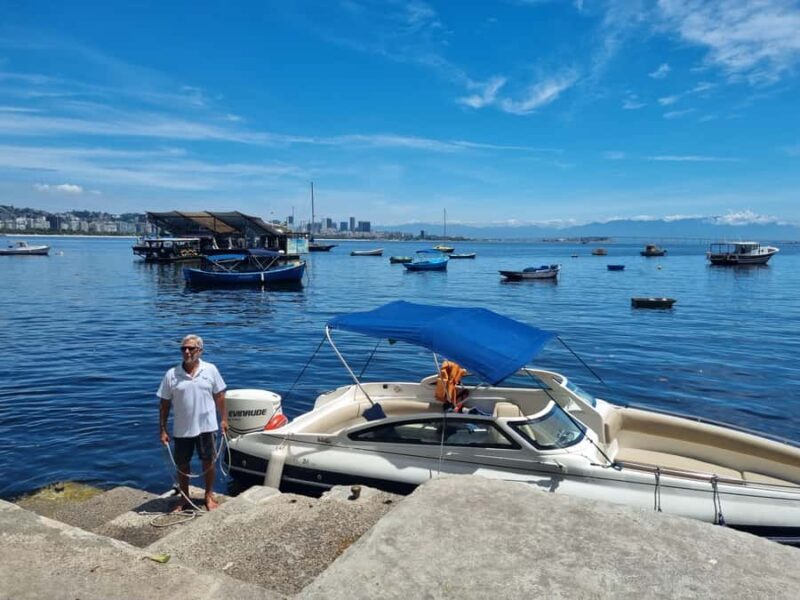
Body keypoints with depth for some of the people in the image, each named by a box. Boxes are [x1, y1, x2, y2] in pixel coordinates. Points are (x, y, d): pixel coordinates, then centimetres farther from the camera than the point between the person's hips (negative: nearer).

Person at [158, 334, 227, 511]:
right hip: (181, 429, 1)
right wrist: (163, 429, -3)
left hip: (206, 426, -1)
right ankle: (184, 498, 34)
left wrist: (223, 419, 1)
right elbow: (164, 404, -1)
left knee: (208, 462, 10)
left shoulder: (210, 370, -5)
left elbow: (219, 396, 3)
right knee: (182, 464, 14)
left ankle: (209, 495, 30)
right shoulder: (171, 374, -6)